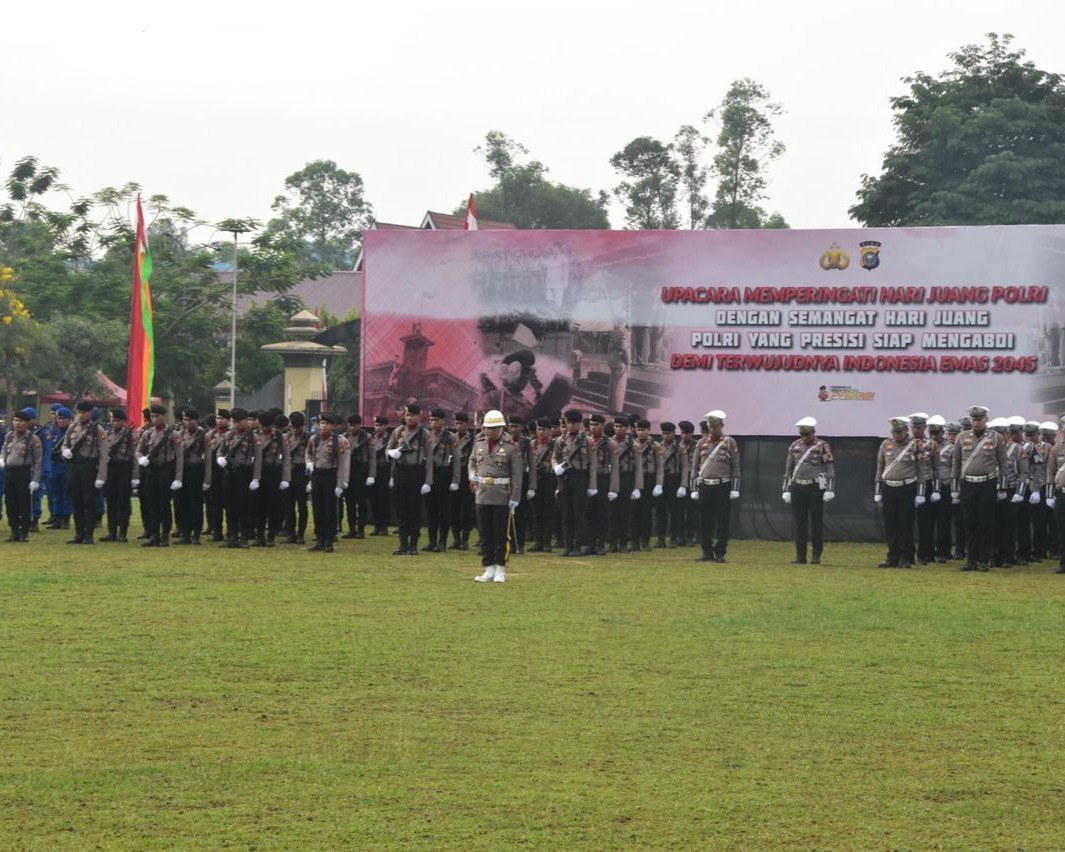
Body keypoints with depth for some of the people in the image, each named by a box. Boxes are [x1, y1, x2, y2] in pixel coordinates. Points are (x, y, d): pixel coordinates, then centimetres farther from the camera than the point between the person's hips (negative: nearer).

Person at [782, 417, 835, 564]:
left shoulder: (823, 447, -2)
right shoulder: (795, 446, 10)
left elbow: (830, 469, -4)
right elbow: (788, 469, 14)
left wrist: (830, 490, -11)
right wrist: (786, 490, 9)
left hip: (816, 488, -4)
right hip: (798, 488, 4)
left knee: (816, 523, -1)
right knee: (799, 524, 4)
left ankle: (816, 556, 5)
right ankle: (800, 556, 8)